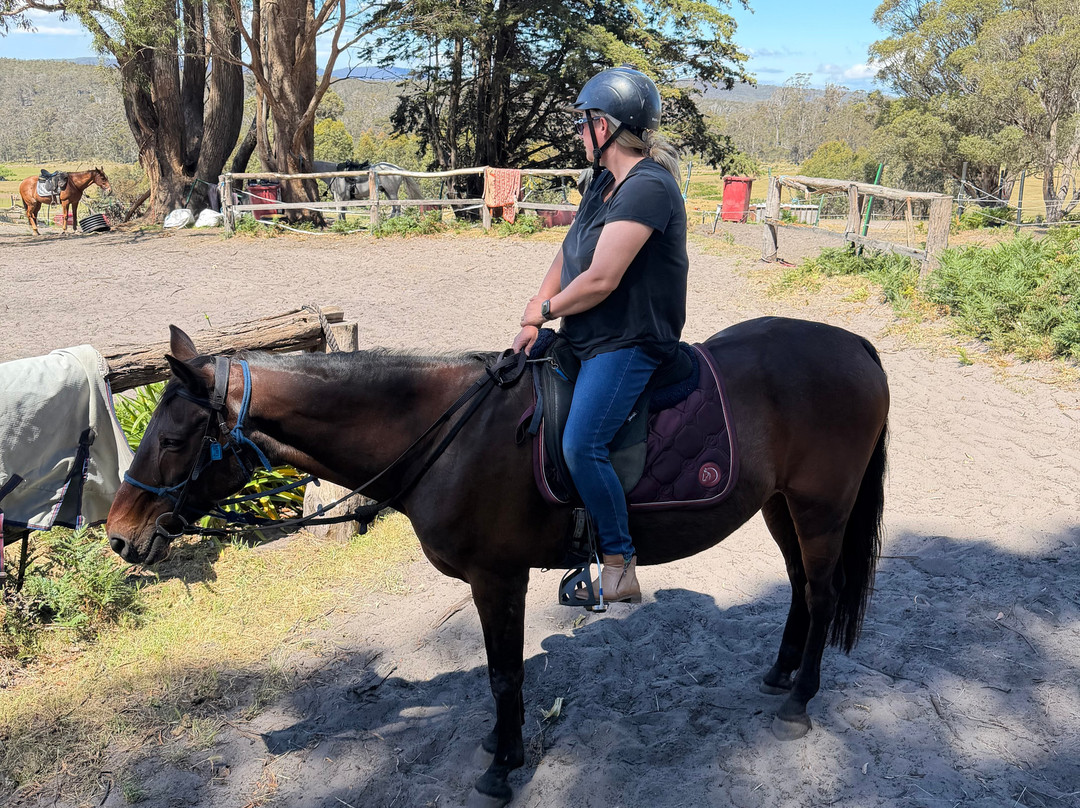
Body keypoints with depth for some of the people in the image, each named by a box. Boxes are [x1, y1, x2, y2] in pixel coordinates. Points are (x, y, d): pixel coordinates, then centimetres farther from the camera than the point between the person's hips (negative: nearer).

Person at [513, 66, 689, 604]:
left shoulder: (648, 187, -22)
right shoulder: (605, 178, 9)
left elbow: (600, 280, -26)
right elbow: (568, 252, 12)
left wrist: (546, 309, -9)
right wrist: (534, 318, 0)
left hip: (629, 343, -11)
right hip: (586, 335, 11)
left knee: (581, 445, -22)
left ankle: (621, 565, -5)